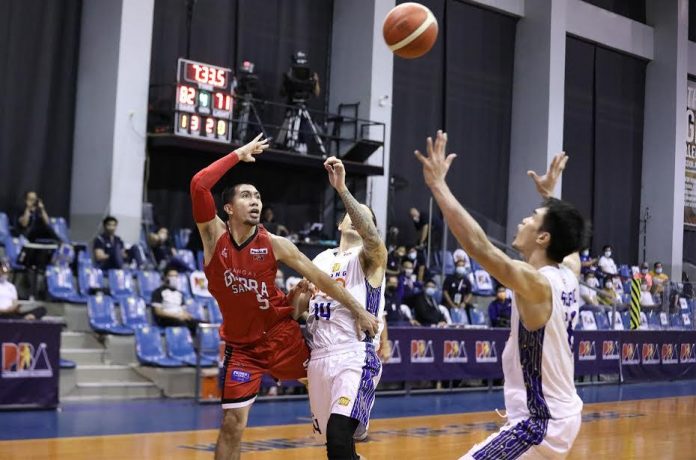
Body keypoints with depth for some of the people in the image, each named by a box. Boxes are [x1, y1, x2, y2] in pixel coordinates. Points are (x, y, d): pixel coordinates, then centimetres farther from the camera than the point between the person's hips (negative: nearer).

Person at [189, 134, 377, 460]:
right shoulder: (214, 235, -10)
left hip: (282, 335, 1)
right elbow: (199, 184, -25)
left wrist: (358, 311, -7)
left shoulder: (274, 244, -9)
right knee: (232, 424, -4)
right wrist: (237, 155, -17)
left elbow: (318, 277, -5)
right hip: (241, 346, -1)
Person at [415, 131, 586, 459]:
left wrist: (438, 184, -29)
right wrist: (549, 195, 39)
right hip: (563, 415, 10)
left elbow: (480, 247, -32)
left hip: (539, 422, -10)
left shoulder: (537, 285, -20)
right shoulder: (568, 275, 4)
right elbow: (567, 239, 28)